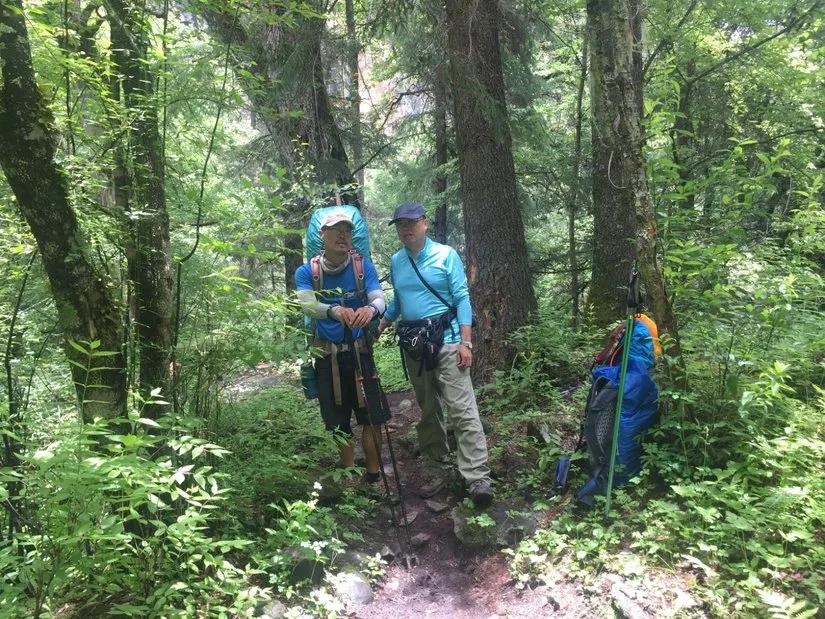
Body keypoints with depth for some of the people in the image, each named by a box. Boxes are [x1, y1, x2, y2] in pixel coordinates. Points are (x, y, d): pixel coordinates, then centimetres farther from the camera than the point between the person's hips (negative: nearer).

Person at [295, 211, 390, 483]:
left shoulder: (363, 266, -6)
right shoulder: (306, 272, -6)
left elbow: (380, 299, -18)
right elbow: (307, 305, -23)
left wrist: (371, 309, -44)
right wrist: (335, 310, -45)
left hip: (359, 351, 0)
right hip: (327, 355, 1)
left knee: (371, 417, 2)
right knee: (339, 422, 11)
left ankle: (374, 476, 20)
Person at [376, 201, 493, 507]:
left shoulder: (446, 255, -4)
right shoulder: (396, 262, 10)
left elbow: (462, 299, -7)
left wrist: (466, 342, -14)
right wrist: (377, 330, 15)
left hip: (446, 341, -5)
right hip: (413, 345, 5)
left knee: (462, 410, -11)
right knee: (428, 411, 12)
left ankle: (478, 479, -9)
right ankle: (436, 472, 22)